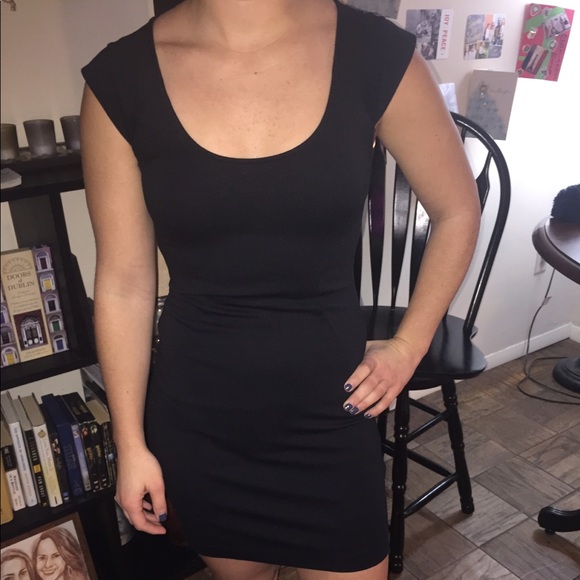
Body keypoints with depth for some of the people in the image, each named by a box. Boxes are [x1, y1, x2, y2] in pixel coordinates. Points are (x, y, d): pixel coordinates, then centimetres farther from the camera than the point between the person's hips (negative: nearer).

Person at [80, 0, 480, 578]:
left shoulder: (375, 52, -10)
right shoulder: (120, 78, -9)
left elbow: (457, 211, 3)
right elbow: (124, 283, -5)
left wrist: (409, 345, 0)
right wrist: (131, 443, 1)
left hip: (327, 407, 0)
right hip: (196, 417, 1)